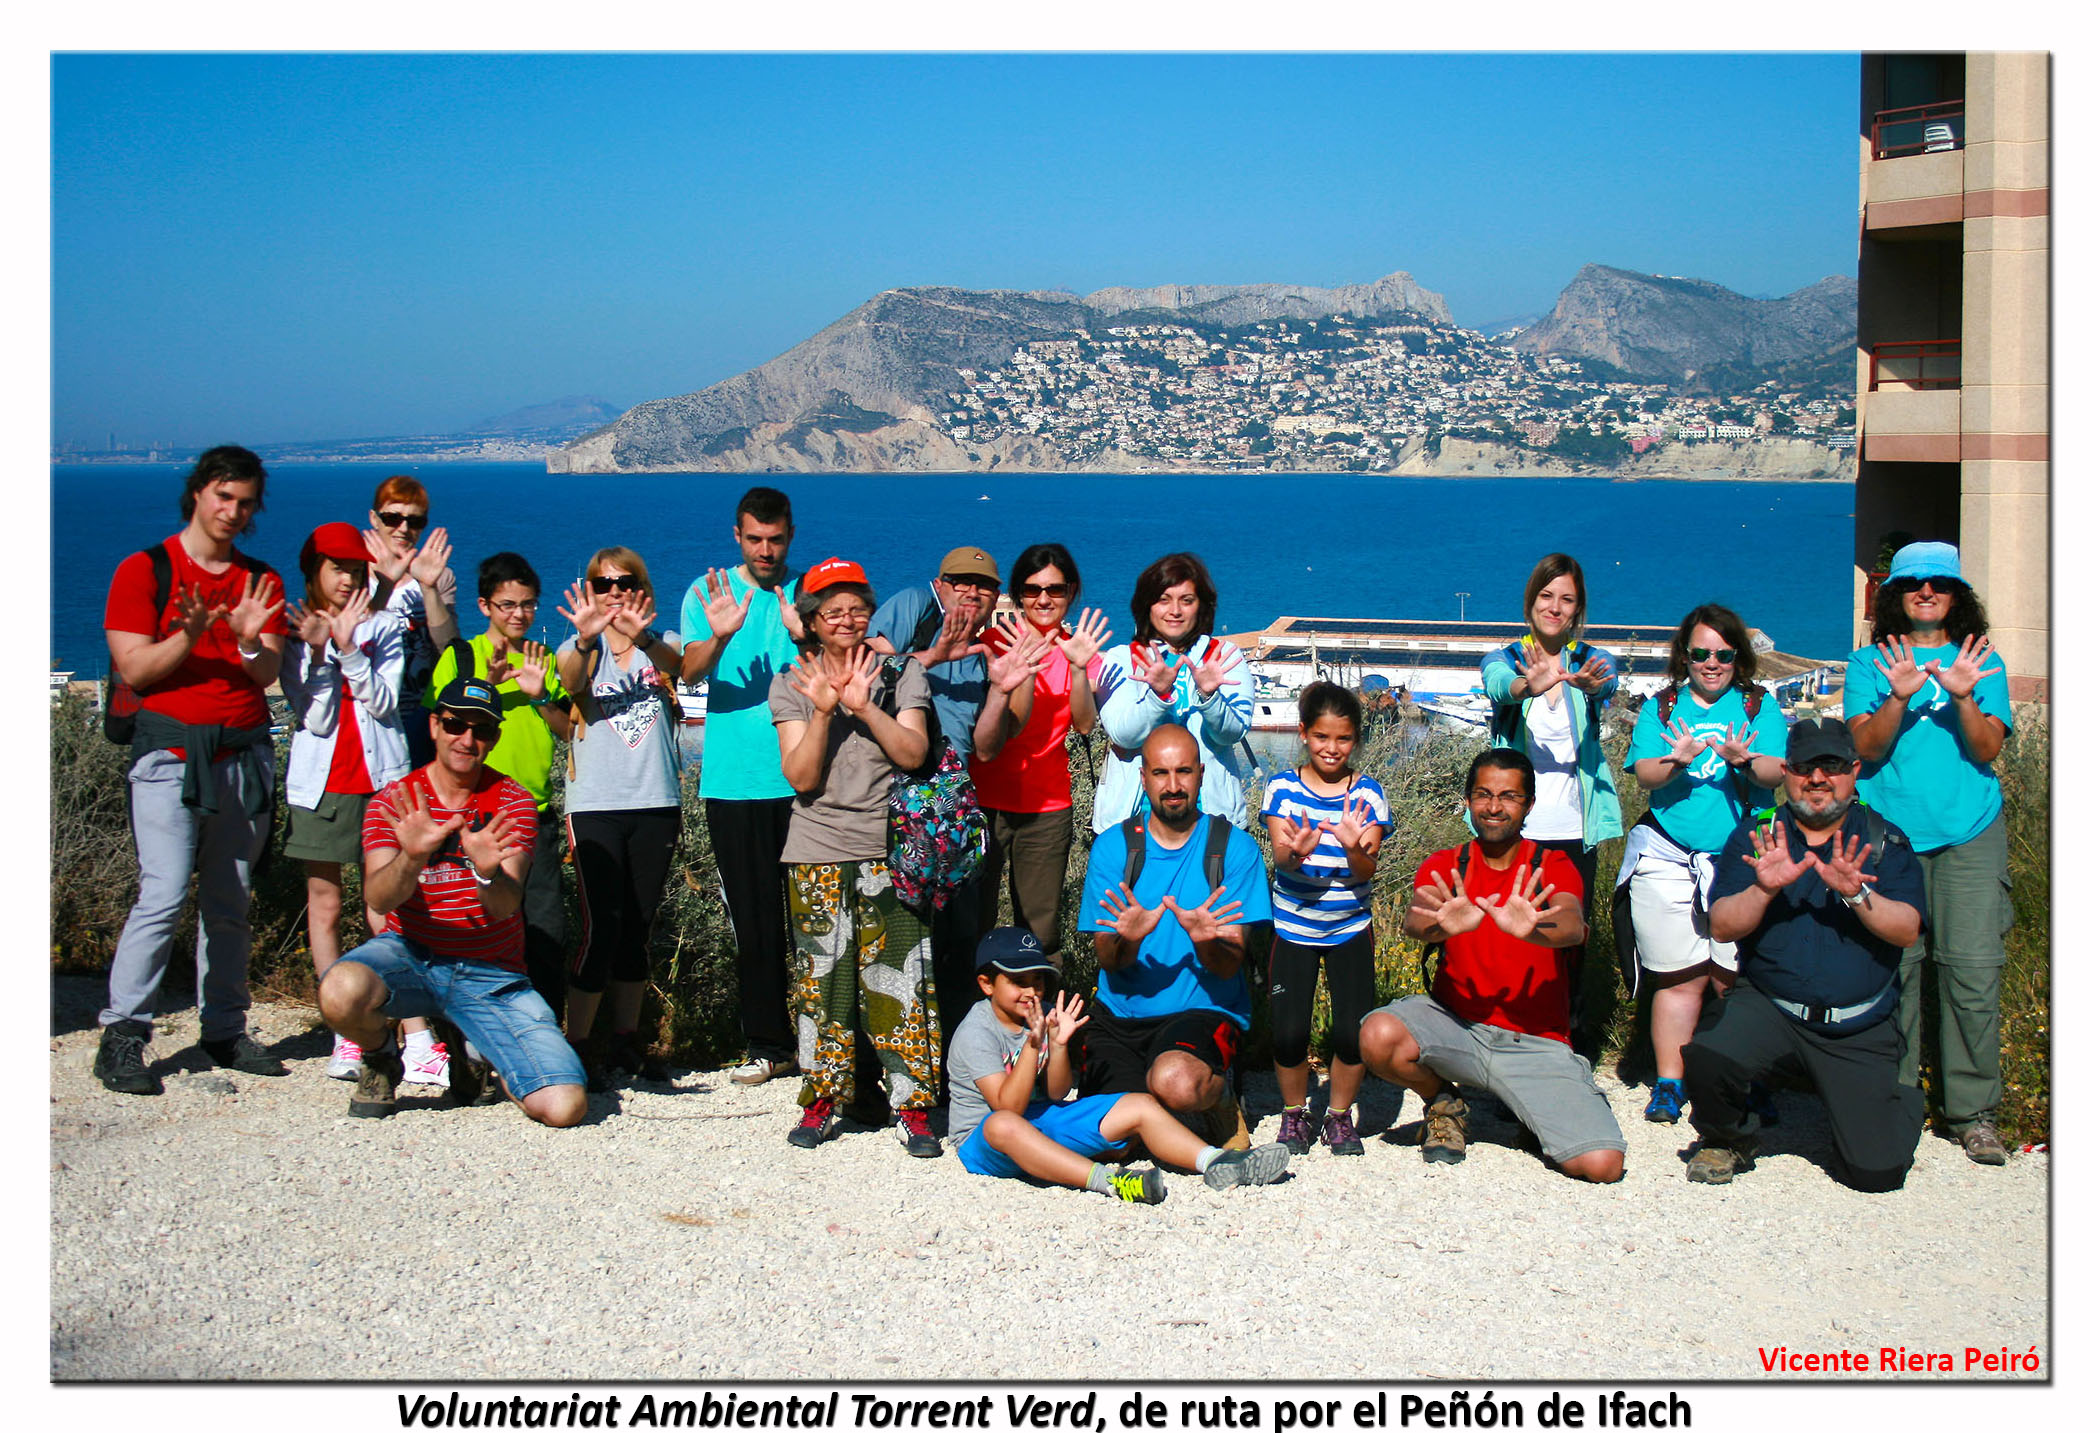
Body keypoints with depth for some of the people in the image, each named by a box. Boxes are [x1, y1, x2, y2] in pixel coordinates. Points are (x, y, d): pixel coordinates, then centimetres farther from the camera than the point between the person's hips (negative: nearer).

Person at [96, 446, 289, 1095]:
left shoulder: (261, 581, 14)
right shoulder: (145, 570, 2)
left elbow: (268, 674, 3)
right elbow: (133, 669, -6)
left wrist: (250, 641, -18)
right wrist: (190, 636, -21)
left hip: (245, 754, 4)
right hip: (170, 751, -4)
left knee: (230, 902, 6)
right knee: (164, 895, -14)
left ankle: (225, 1030, 14)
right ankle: (122, 1037, -8)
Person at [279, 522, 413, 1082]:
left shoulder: (384, 626, 8)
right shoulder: (293, 628, 6)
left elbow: (385, 703, -6)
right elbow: (313, 716, -5)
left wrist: (348, 648, -15)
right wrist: (319, 650, -16)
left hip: (381, 777, -1)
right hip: (322, 779, 1)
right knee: (325, 905, 3)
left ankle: (418, 1036, -11)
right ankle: (344, 1035, 8)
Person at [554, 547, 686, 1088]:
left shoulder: (661, 643, 8)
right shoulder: (581, 647, 5)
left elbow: (683, 665, -16)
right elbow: (570, 682, -18)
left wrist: (642, 639, -38)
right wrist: (586, 639, -40)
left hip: (656, 802, 2)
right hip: (596, 804, -2)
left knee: (638, 925, 9)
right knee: (601, 924, -10)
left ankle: (626, 1037, 20)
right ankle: (578, 1043, -2)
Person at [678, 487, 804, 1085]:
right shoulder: (710, 593, 6)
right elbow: (689, 670, -8)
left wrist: (805, 636, -25)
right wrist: (719, 638, -29)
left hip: (801, 779, 0)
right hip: (734, 781, 0)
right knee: (754, 918, 4)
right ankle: (767, 1042, 14)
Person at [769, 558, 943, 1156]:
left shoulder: (900, 674, 6)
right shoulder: (792, 684, 6)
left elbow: (914, 753, -6)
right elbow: (801, 777, -4)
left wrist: (865, 707, -17)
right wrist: (822, 711, -17)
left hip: (889, 849, -1)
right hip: (818, 852, 1)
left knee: (898, 975, -5)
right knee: (822, 976, 2)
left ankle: (912, 1106, 0)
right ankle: (822, 1100, 13)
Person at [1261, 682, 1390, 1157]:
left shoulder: (1367, 793, -5)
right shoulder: (1283, 787, -4)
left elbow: (1368, 871, -12)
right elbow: (1279, 855, -16)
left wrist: (1355, 849, -35)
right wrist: (1298, 851, -40)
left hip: (1350, 927, 0)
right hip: (1293, 926, 0)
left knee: (1355, 1032, -10)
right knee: (1288, 1031, -10)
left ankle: (1339, 1115, 17)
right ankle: (1294, 1113, 17)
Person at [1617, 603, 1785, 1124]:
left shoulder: (1759, 706, 9)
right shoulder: (1660, 708, 11)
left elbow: (1775, 771, -5)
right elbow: (1644, 773, -2)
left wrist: (1743, 761, -26)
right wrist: (1678, 761, -23)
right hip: (1668, 858, 1)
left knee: (1734, 979, -4)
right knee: (1680, 978, 1)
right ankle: (1669, 1082, 10)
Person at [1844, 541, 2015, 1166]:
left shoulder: (1983, 663, 12)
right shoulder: (1870, 663, 10)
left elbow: (1987, 750, 1)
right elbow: (1866, 746, -2)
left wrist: (1962, 697, -16)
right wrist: (1899, 696, -18)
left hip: (1970, 833, 1)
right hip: (1888, 832, 0)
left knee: (1973, 968, -7)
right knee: (1893, 967, -6)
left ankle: (1973, 1110, 2)